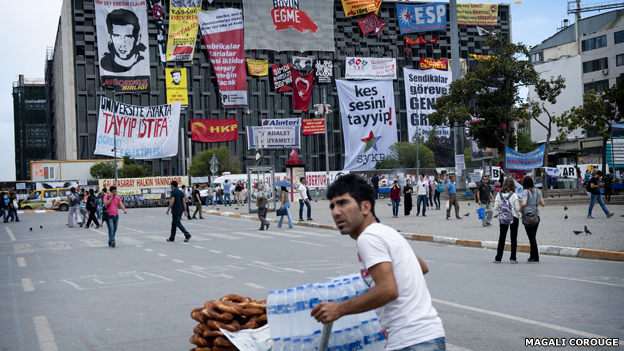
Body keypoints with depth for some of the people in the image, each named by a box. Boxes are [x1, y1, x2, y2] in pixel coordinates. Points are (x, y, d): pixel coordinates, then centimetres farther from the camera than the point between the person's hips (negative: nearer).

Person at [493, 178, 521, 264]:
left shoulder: (499, 195, -2)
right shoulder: (514, 195, -11)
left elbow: (495, 208, -1)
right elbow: (518, 208, -12)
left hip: (502, 218, 3)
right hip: (513, 218, -3)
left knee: (502, 237, 10)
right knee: (513, 237, 5)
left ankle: (498, 258, 11)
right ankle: (513, 258, 4)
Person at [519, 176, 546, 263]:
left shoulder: (525, 192, -11)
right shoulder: (538, 191, 8)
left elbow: (523, 204, -26)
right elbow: (543, 204, 8)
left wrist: (521, 210, -7)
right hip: (537, 216, 6)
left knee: (532, 237, -2)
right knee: (533, 237, 15)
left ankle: (535, 258, 0)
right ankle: (532, 256, 20)